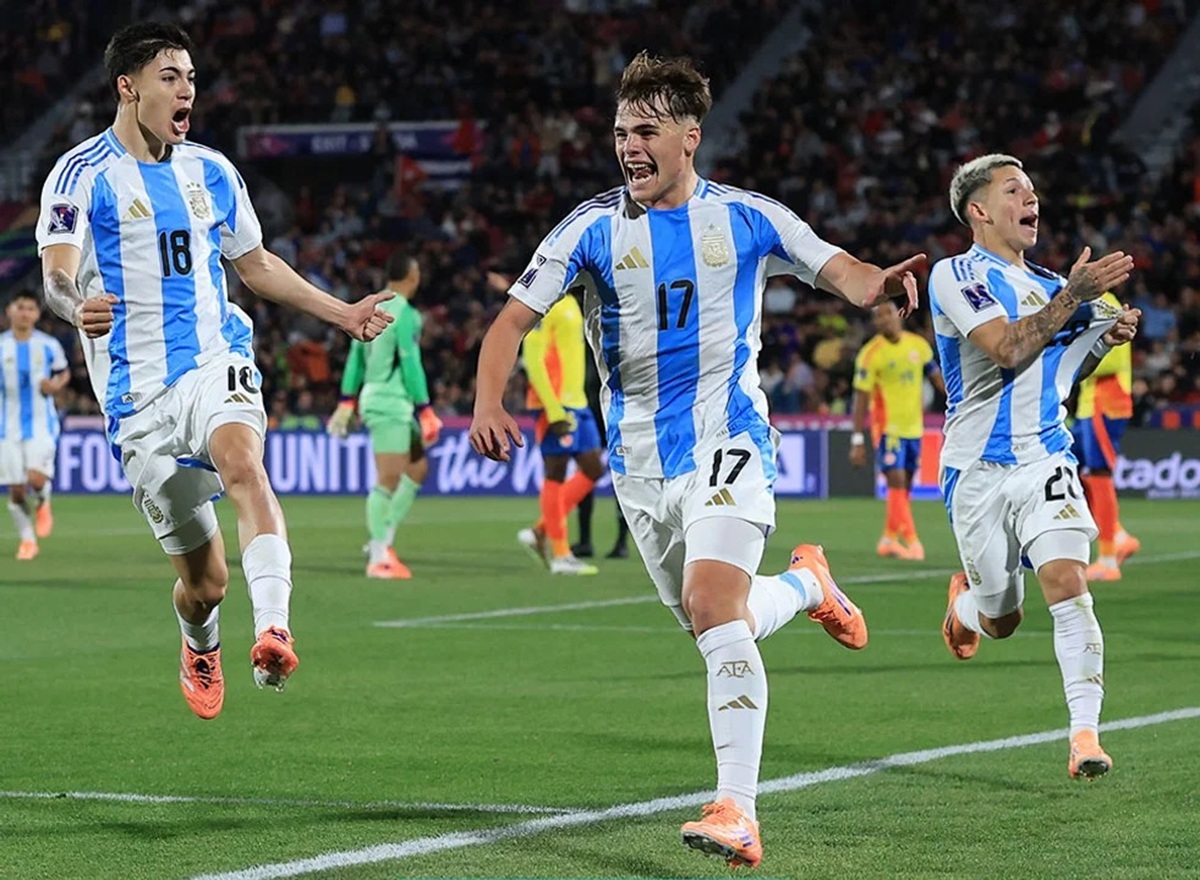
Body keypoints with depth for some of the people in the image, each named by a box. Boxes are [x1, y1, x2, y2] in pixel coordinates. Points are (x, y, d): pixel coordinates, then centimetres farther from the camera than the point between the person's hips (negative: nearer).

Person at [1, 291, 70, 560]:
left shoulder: (49, 345, 0)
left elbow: (64, 373, 14)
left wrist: (56, 385, -8)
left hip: (42, 424, -1)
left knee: (36, 479, -20)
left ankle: (42, 505, 16)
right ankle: (27, 540, 18)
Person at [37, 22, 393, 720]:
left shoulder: (211, 172, 13)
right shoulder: (83, 174, -2)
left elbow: (255, 263, 28)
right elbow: (56, 273, -17)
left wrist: (342, 313, 26)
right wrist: (76, 307, -40)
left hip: (217, 363, 2)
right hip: (138, 392, -2)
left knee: (242, 461, -34)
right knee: (205, 582, 2)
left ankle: (274, 634, -49)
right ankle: (201, 649, 39)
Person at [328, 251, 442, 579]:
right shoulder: (404, 313, -13)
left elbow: (356, 355, 15)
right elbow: (410, 364, -16)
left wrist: (347, 402, 19)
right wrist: (425, 410, -12)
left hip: (375, 396, 9)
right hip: (390, 403, -9)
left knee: (418, 468, 16)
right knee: (389, 479, -9)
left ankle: (383, 538, 15)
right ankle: (379, 556, -8)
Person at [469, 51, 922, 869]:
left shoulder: (746, 218, -3)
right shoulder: (594, 227, -2)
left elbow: (837, 268, 1)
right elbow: (516, 317, -5)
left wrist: (877, 281, -25)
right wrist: (488, 402, -23)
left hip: (728, 442, -3)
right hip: (640, 458, 4)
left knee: (714, 608, -23)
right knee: (716, 629, 12)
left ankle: (737, 810, -23)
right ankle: (806, 584, 46)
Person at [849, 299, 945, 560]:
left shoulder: (918, 345, 4)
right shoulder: (871, 354, -9)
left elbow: (937, 378, 12)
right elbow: (861, 398, -8)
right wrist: (857, 440, -11)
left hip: (914, 427, 5)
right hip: (888, 428, -5)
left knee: (904, 488, 9)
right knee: (897, 482, -13)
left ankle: (890, 539, 20)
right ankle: (911, 541, -14)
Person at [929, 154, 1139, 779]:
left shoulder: (1047, 284, 15)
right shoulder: (956, 275, -6)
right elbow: (1007, 350, -19)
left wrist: (1104, 339, 5)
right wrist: (1073, 297, -21)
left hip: (1045, 458, 3)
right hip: (978, 469, -3)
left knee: (1067, 583, -18)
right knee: (1002, 620, 6)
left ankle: (1085, 734, -18)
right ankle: (966, 598, 43)